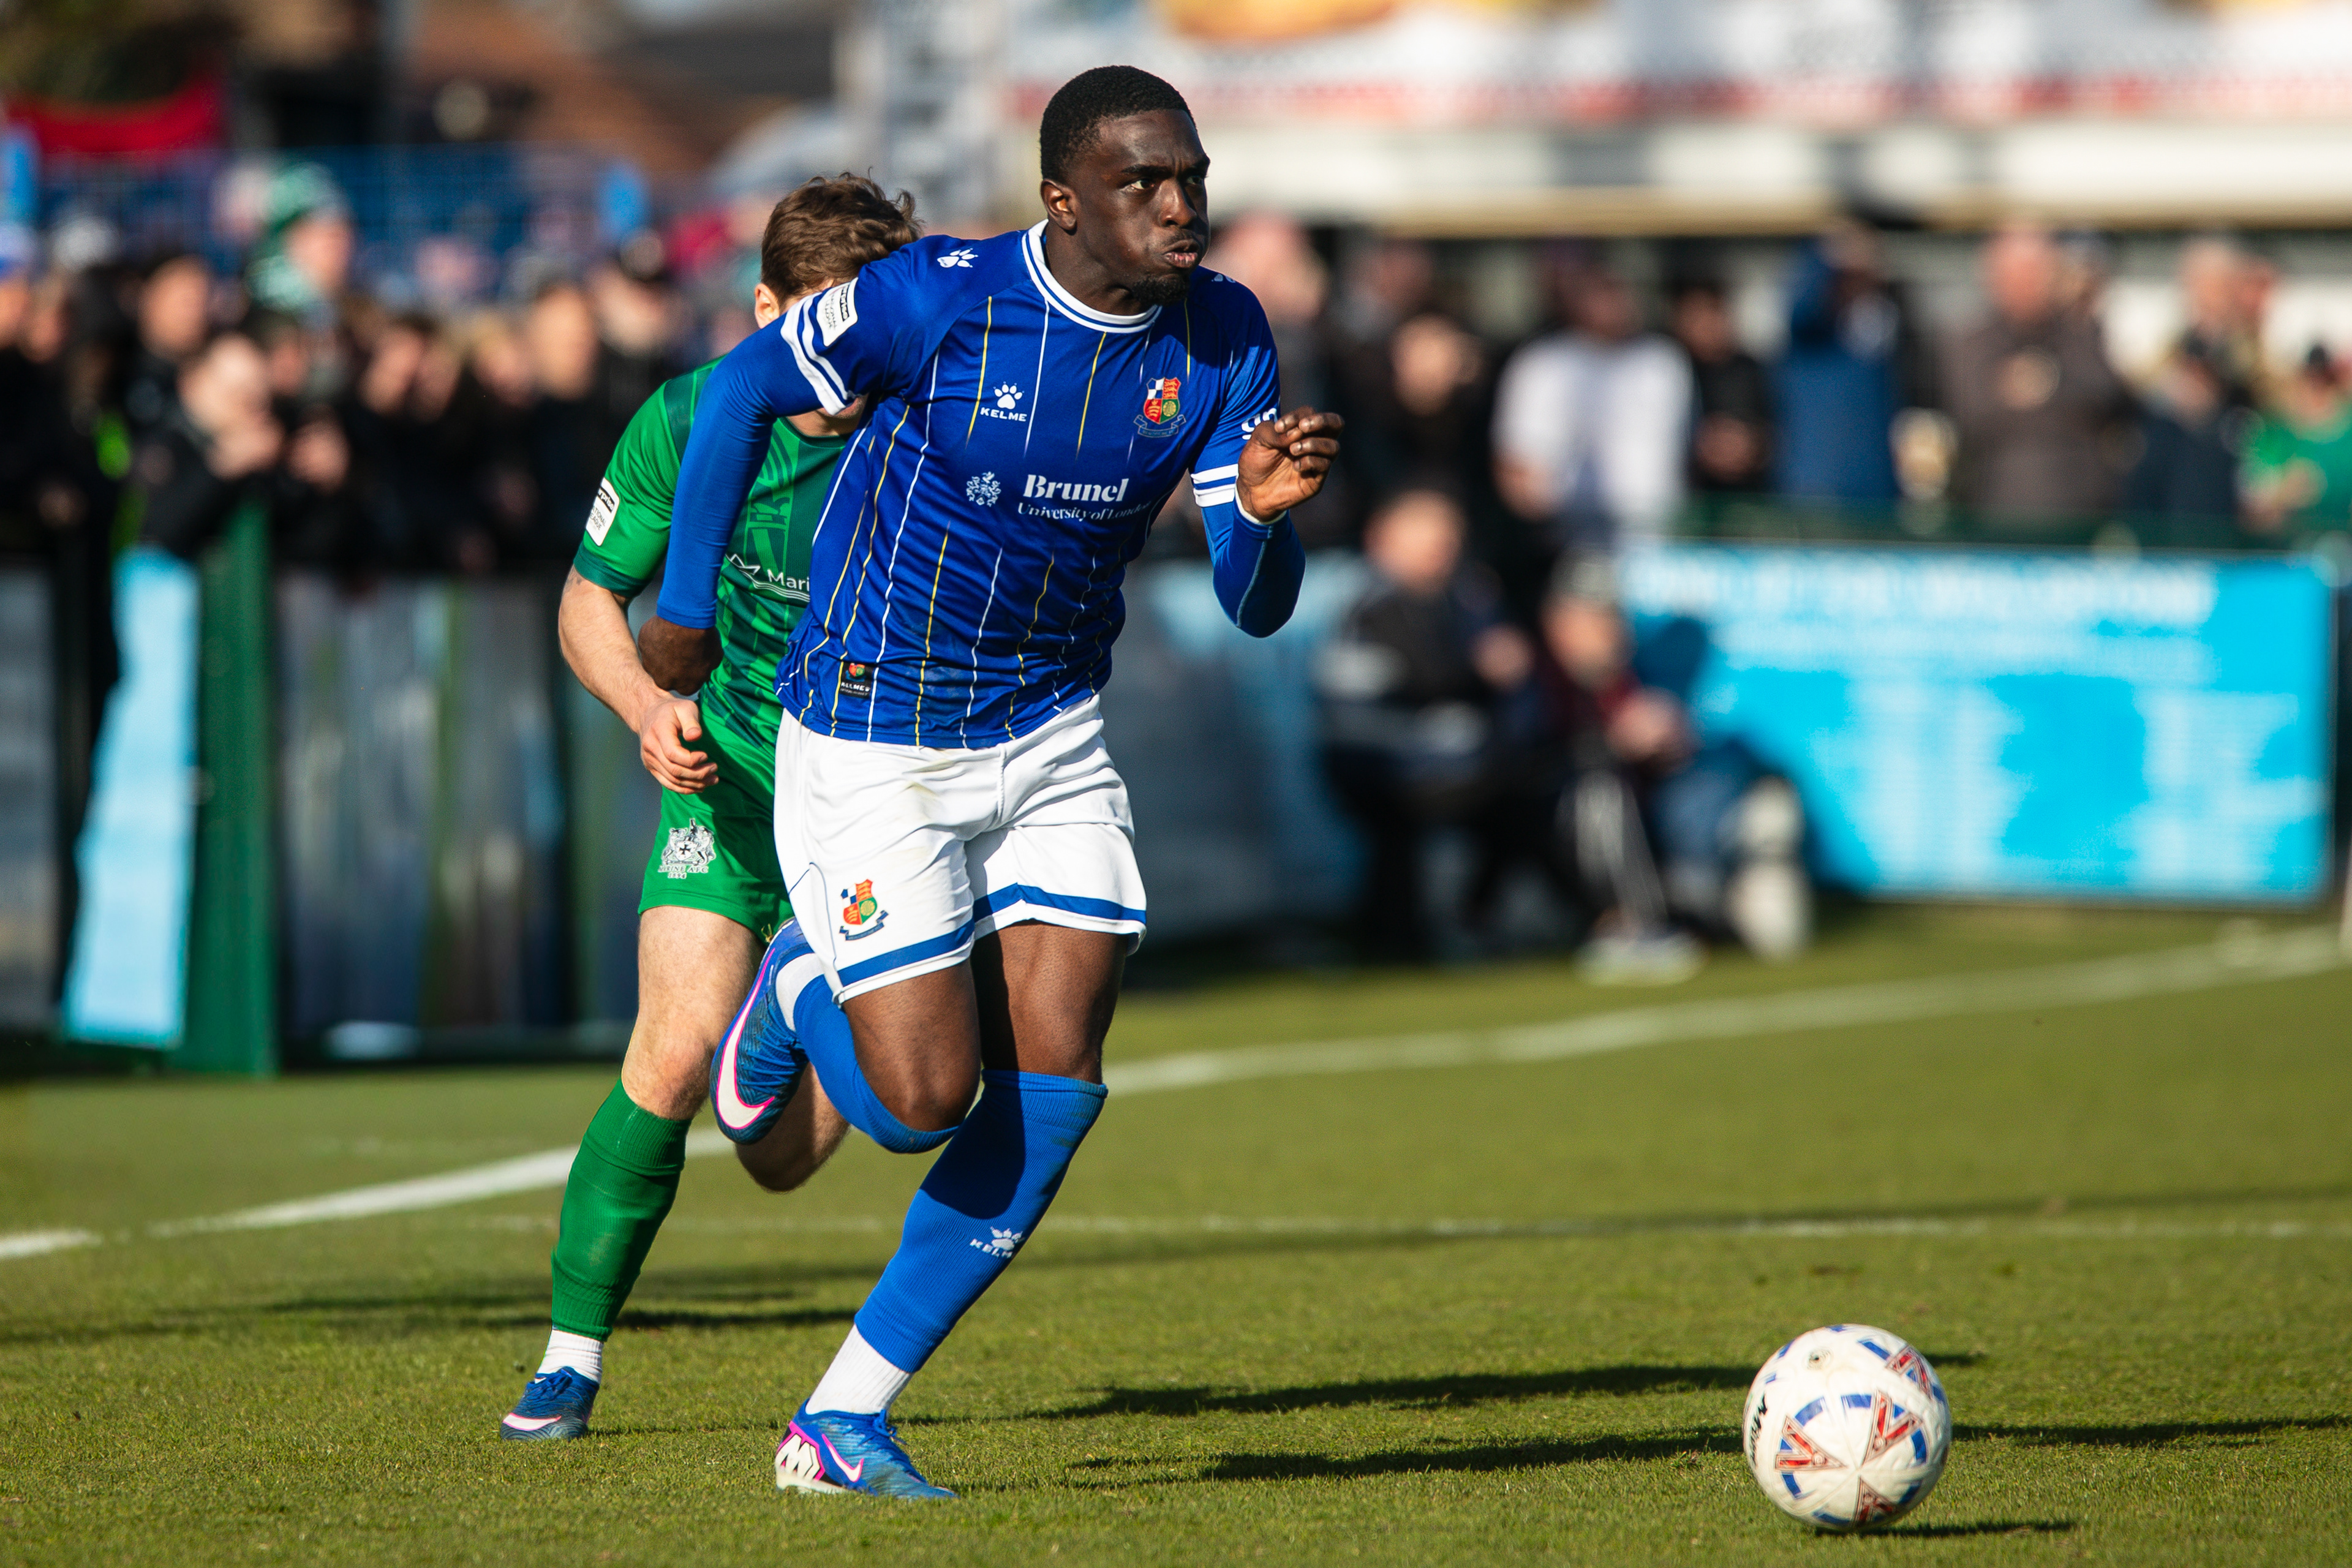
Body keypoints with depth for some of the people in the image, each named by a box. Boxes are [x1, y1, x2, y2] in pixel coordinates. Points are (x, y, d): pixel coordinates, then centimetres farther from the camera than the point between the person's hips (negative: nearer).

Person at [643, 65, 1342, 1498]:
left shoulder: (1223, 338, -7)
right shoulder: (939, 299, -21)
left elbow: (1255, 607, -6)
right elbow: (746, 386, -4)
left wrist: (1268, 514, -29)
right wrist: (684, 610, 1)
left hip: (1053, 742, 5)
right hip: (872, 753, -5)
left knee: (1054, 1091, -6)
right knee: (924, 1101, -10)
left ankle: (844, 1422, 5)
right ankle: (803, 991, 27)